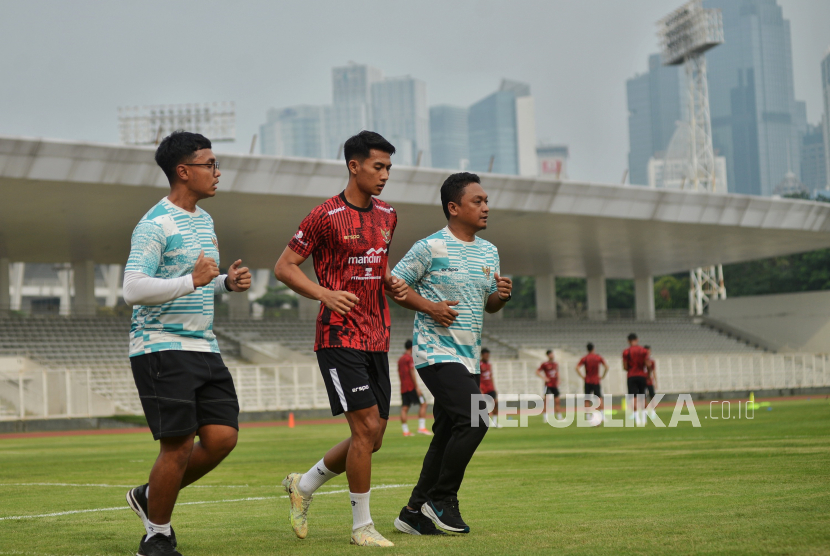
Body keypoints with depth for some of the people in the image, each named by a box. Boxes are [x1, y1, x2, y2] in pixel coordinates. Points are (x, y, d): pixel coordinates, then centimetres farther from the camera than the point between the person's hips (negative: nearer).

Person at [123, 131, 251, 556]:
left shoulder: (204, 220, 18)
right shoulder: (155, 225, -11)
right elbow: (133, 289, -20)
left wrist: (227, 283, 10)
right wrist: (192, 281, -27)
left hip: (204, 348, 8)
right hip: (161, 349, -8)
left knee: (222, 436, -1)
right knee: (178, 446, -8)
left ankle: (151, 496, 20)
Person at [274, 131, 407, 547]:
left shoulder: (387, 216, 13)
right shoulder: (325, 216, -8)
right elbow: (284, 267, -5)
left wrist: (392, 283, 6)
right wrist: (324, 294, -19)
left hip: (376, 340, 7)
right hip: (339, 337, -7)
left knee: (371, 439, 7)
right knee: (367, 426, -13)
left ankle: (304, 485, 28)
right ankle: (361, 525, 0)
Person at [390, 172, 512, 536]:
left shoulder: (489, 252, 13)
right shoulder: (431, 247, -9)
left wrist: (501, 295, -1)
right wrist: (430, 307, -16)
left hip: (468, 357, 8)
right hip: (436, 352, -8)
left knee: (447, 434, 9)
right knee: (474, 420, -20)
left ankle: (414, 513, 18)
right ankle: (442, 499, -6)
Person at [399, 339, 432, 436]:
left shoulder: (400, 359, 17)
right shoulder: (409, 358, -7)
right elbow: (412, 372, -14)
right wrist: (417, 387, -16)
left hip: (403, 387, 8)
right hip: (411, 386, -8)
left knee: (404, 408, 2)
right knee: (423, 404, -3)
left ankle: (405, 430, -3)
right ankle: (421, 427, -11)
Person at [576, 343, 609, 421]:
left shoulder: (584, 358, -2)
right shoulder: (598, 357, 2)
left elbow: (577, 368, -11)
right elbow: (606, 367, -3)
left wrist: (582, 376, -4)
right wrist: (602, 376, 3)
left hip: (587, 381, 0)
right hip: (596, 381, 0)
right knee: (599, 398, 2)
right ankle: (602, 414, -7)